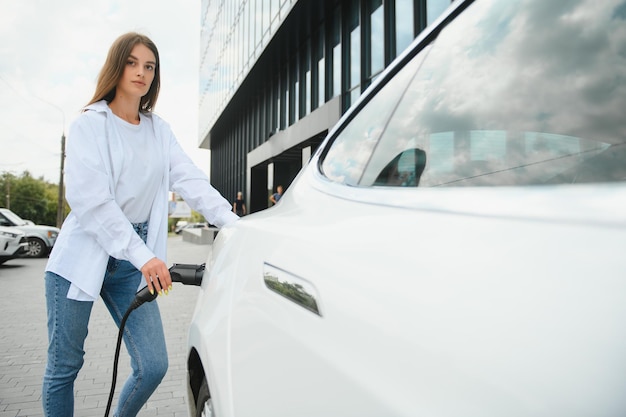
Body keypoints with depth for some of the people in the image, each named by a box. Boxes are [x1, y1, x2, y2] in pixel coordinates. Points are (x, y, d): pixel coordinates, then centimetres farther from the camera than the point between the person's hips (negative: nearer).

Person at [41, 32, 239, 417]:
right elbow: (90, 199, -15)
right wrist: (142, 255, -23)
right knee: (64, 367, 7)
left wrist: (234, 224, -16)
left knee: (153, 366, -1)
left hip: (134, 263, 4)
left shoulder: (159, 130, 11)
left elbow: (191, 181, -1)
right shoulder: (90, 124, -3)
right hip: (83, 256, -3)